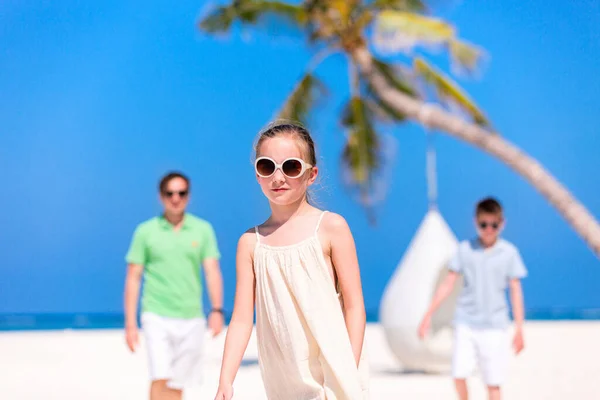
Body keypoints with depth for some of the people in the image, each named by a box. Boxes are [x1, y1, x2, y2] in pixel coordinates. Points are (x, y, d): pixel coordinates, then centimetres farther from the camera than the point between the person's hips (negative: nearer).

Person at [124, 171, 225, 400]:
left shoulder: (203, 230, 6)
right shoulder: (145, 231, 2)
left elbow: (212, 271, 1)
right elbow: (133, 278, 3)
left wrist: (217, 310, -13)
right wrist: (130, 324, -1)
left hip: (191, 319, 2)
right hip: (157, 316, -2)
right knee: (160, 379, -16)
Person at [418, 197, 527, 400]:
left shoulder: (509, 252, 1)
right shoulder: (465, 249, 2)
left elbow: (515, 290, 4)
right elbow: (448, 284, 6)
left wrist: (519, 328, 2)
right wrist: (428, 314, 2)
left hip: (495, 325, 0)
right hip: (466, 323, 1)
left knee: (493, 382, 0)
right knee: (459, 374, -10)